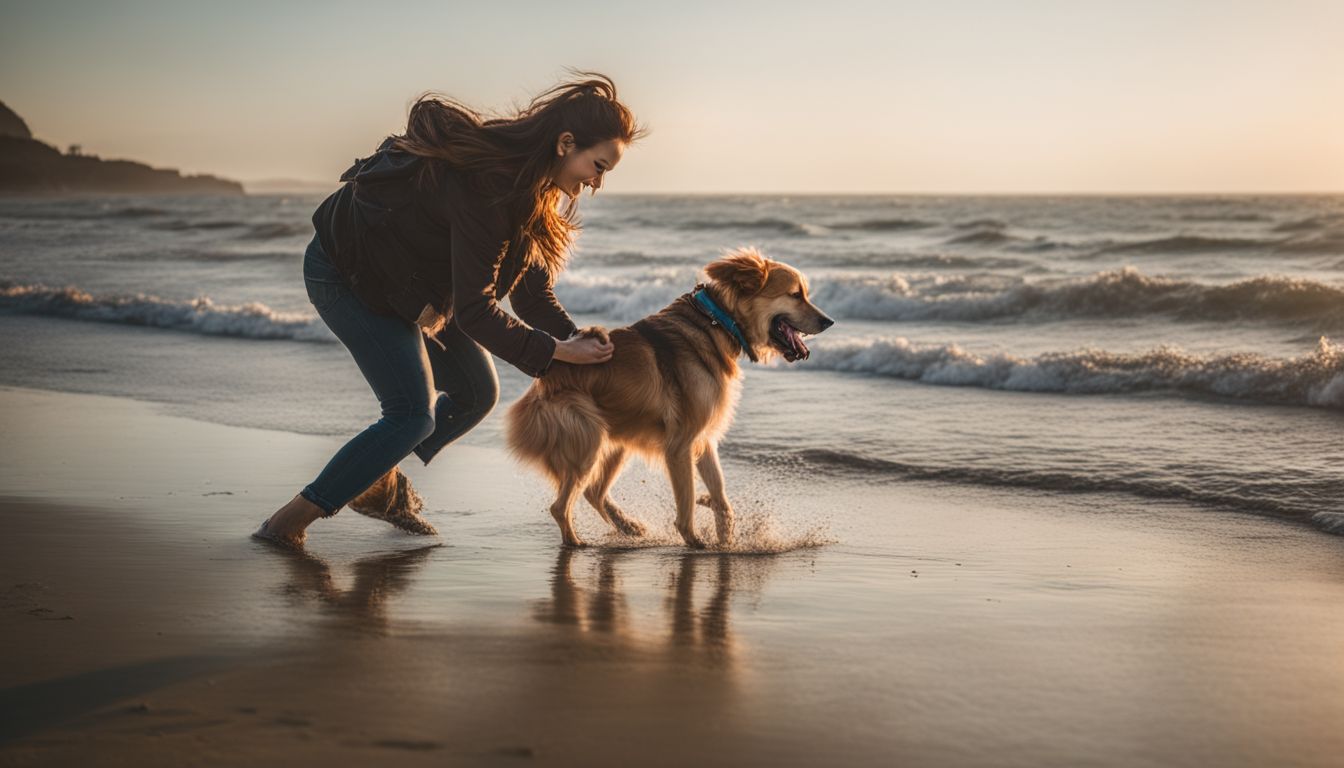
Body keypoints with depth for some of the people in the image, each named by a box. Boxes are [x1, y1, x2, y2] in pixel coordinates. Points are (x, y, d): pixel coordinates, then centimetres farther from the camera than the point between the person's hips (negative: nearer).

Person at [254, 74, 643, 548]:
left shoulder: (532, 189, -4)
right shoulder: (485, 187, -35)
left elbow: (533, 295, -1)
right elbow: (474, 311, -34)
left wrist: (585, 353, -12)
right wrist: (554, 353, -28)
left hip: (412, 282, 10)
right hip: (345, 273, -10)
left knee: (477, 393, 11)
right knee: (413, 414, -17)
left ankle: (377, 485, 27)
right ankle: (293, 519, -7)